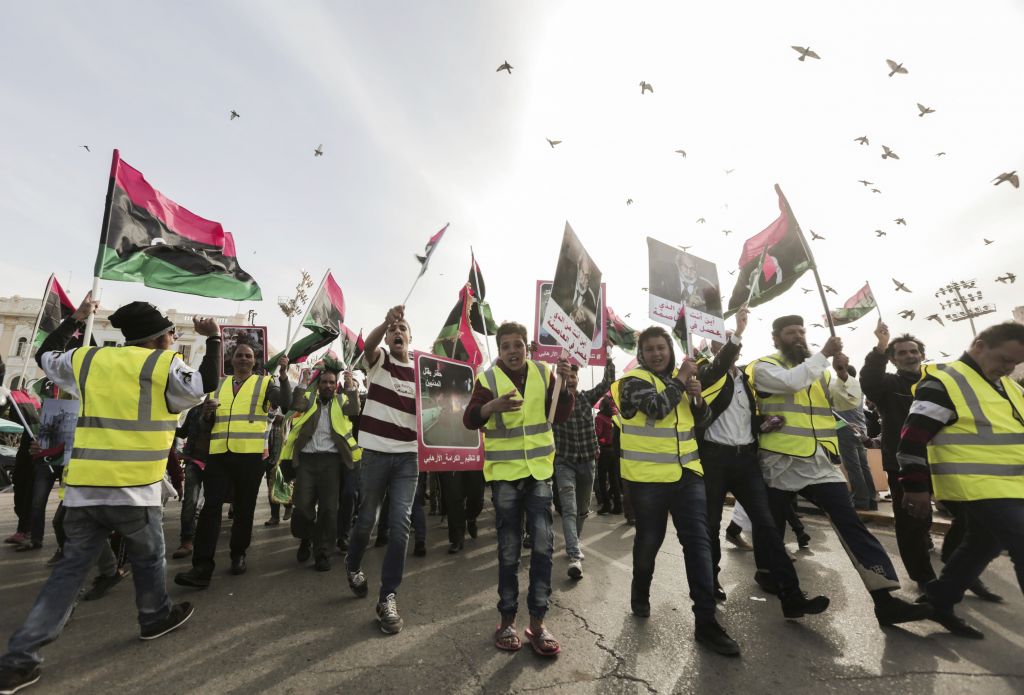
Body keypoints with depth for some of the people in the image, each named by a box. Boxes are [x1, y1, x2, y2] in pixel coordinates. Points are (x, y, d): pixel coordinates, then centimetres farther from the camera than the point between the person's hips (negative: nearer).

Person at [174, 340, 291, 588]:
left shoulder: (264, 383, 2)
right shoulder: (219, 384, 15)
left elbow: (286, 401, -17)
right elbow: (208, 421, 21)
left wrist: (283, 375, -33)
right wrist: (207, 411, -3)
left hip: (251, 455, -3)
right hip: (219, 453, 3)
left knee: (244, 508, 9)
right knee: (210, 506, -3)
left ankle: (238, 555, 25)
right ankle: (202, 567, -1)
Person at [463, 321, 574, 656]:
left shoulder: (543, 373, 3)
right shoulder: (488, 378, -6)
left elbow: (560, 415, 0)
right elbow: (469, 420, -15)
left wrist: (564, 384, -17)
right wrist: (491, 406, -36)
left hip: (539, 469, 2)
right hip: (504, 472, -2)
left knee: (543, 544, 0)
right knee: (509, 550, 7)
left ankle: (537, 622, 15)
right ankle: (507, 621, 24)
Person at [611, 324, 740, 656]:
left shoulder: (680, 378, 12)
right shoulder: (633, 381, -8)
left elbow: (702, 422, 15)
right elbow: (658, 406, -26)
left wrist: (697, 397, -5)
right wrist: (681, 380, -14)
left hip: (687, 472, 5)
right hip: (648, 476, -5)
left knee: (698, 541, 1)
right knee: (649, 540, 9)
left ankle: (705, 620, 10)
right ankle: (640, 594, 36)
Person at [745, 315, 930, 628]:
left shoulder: (819, 370, 15)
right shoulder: (765, 367, -3)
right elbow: (791, 381, -24)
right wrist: (824, 354, -16)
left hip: (821, 462, 4)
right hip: (781, 463, -4)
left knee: (851, 523, -4)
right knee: (773, 524, 10)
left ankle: (884, 598, -1)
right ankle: (767, 572, 33)